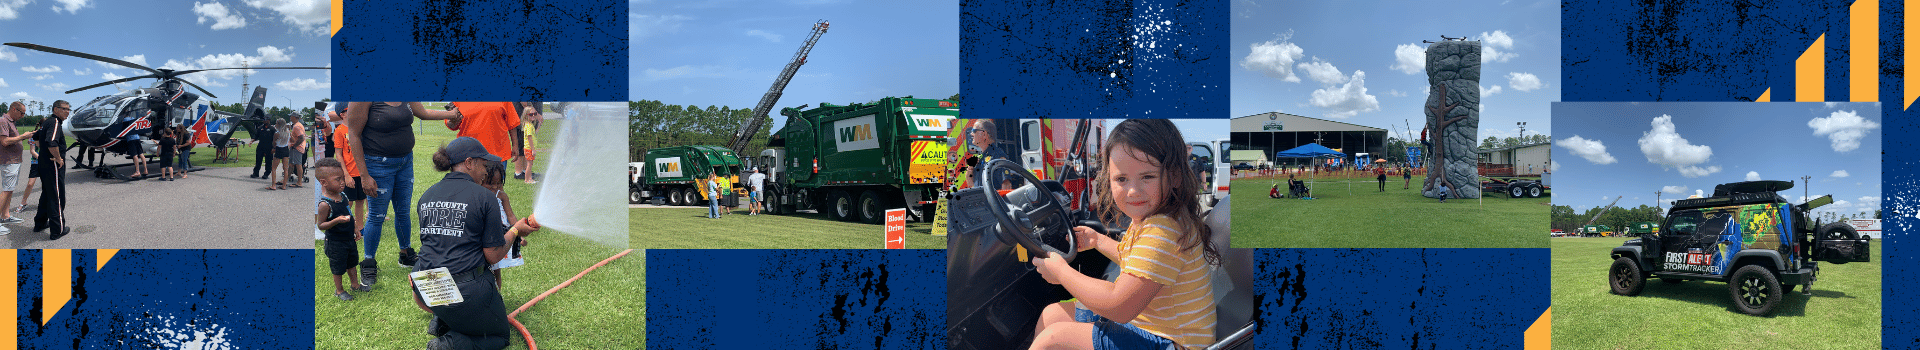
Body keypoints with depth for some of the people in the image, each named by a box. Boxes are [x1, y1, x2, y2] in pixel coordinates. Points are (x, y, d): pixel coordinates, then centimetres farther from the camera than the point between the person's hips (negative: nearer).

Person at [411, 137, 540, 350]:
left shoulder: (427, 196, 8)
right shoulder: (485, 198, -9)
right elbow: (494, 256, -8)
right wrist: (514, 231, 11)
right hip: (467, 291, -6)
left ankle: (442, 322, 13)